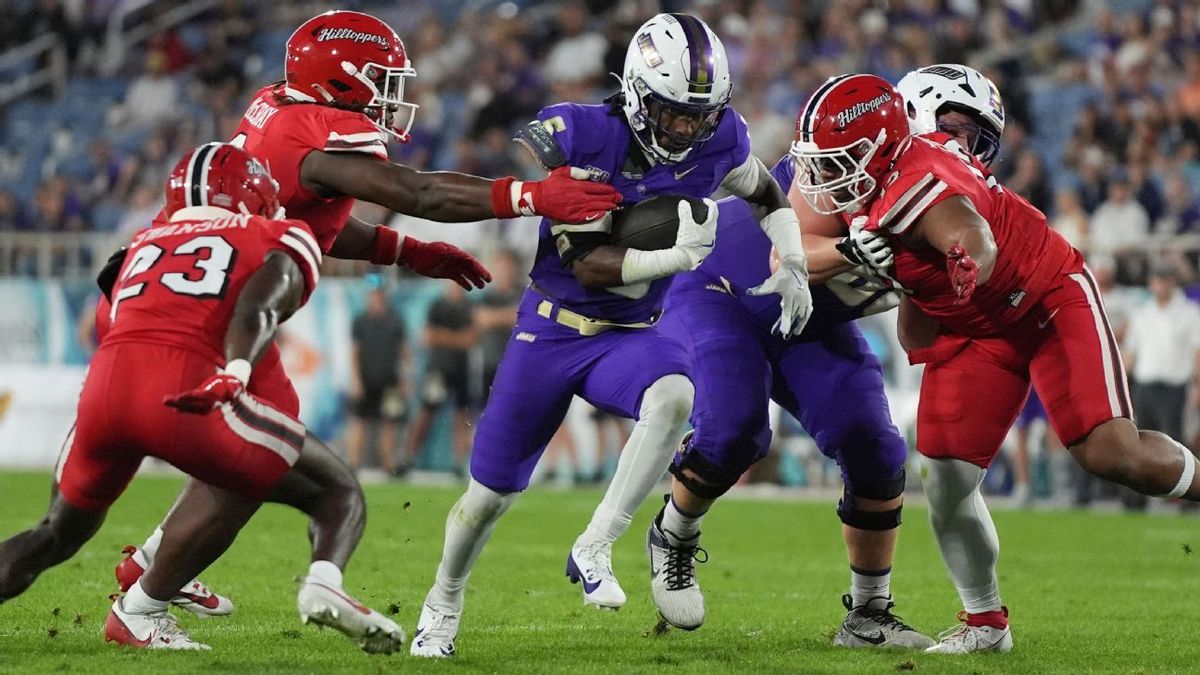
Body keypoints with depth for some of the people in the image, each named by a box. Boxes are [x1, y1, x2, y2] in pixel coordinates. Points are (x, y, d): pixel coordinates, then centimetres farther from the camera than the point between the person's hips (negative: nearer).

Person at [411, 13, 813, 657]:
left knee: (674, 395, -35)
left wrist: (792, 264, 0)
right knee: (492, 492, 8)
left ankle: (592, 551, -26)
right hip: (551, 330, -2)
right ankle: (442, 605, 37)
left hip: (628, 336, 2)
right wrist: (679, 254, -35)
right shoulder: (580, 139, -22)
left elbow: (768, 193, 14)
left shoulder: (718, 141, -10)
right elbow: (588, 266, -23)